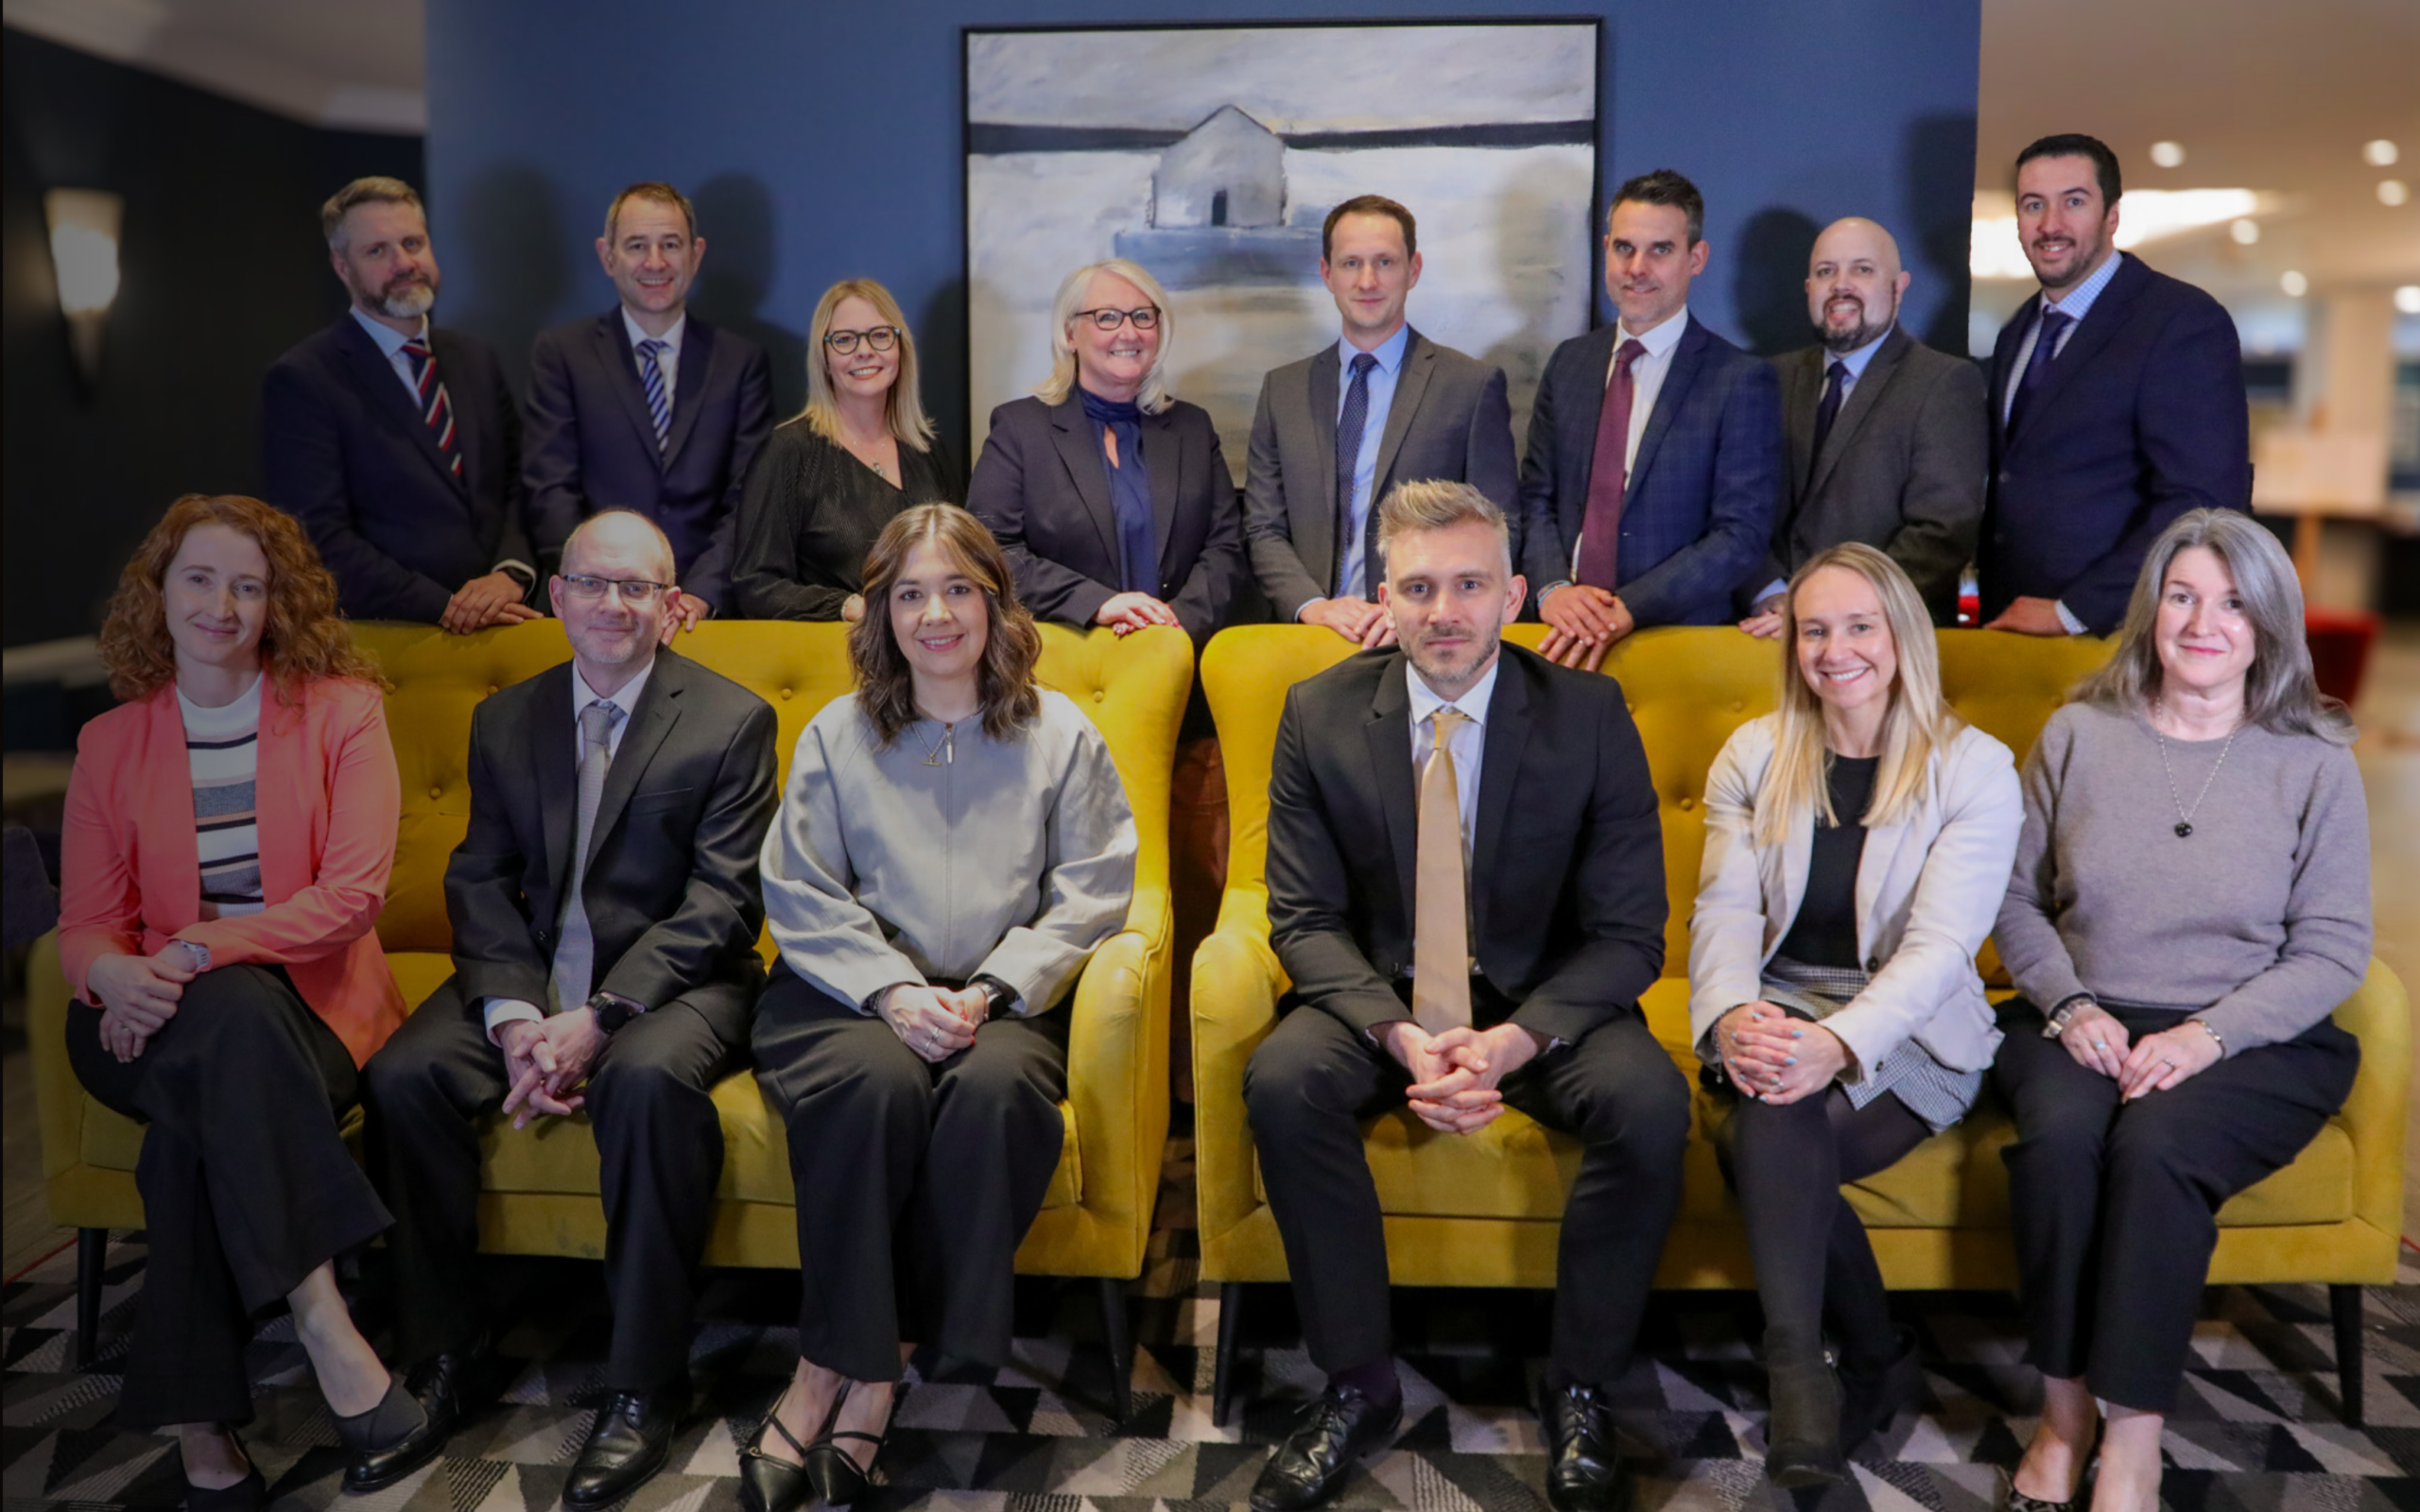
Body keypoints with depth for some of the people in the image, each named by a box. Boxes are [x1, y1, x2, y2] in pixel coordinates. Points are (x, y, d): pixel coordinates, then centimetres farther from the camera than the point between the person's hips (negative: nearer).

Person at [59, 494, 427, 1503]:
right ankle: (330, 1339, -36)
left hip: (306, 1004, -1)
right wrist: (117, 973, -18)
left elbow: (352, 894, -9)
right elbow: (83, 925, 7)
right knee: (231, 1021, -35)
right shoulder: (110, 741, 13)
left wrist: (201, 953, -22)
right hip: (162, 1019, 2)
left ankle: (199, 1426, -25)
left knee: (194, 1128, -33)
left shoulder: (340, 710, 3)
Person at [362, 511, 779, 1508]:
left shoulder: (732, 720, -2)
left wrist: (598, 1017, -19)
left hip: (674, 977, -4)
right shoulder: (505, 720, 12)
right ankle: (438, 1347, -1)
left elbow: (721, 901, -9)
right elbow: (481, 881, 6)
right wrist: (515, 1018, -13)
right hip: (530, 974, 5)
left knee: (649, 1079, -35)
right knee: (401, 1076, -20)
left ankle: (644, 1385, -22)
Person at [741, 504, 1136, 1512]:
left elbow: (1094, 890, 2)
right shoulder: (836, 735, 12)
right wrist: (894, 991, -12)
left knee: (997, 1087, -33)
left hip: (1005, 997, 0)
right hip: (856, 991, 0)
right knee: (881, 1083, -33)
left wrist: (989, 991, -12)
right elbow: (800, 895, 4)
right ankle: (865, 1370, -20)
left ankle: (838, 1375, -23)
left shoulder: (1059, 734, 10)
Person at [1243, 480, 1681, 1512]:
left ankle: (1580, 1389, -6)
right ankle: (1357, 1384, -11)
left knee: (1651, 1105, -29)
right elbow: (1304, 916, -4)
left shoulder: (1591, 715, -9)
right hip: (1378, 995, 1)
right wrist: (1398, 1033, -23)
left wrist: (1514, 1041, -25)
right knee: (1282, 1082, -29)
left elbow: (1629, 934, -8)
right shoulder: (1320, 714, -5)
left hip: (1543, 1001, 0)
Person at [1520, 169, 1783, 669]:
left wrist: (1631, 608, -16)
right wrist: (1552, 586, -7)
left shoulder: (1743, 381, -2)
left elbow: (1742, 533, -7)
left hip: (1679, 636, -4)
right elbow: (1536, 497, 11)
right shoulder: (1570, 362, 12)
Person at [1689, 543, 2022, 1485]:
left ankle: (1801, 1372, -16)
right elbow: (1725, 910, -1)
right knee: (1774, 1118, -31)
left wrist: (1840, 1042, -31)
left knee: (1765, 1135, -32)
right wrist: (1731, 1016, -24)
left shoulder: (1974, 769, -2)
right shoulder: (1754, 756, 8)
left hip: (1909, 1037, -3)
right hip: (1781, 1013, 3)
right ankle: (1877, 1360, -11)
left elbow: (1940, 945, -13)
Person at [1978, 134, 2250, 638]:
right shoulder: (2017, 332, 14)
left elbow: (2203, 503, -17)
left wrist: (2073, 612, -19)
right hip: (2011, 629, 6)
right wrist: (1984, 599, 1)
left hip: (2113, 634, -6)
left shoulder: (2186, 323, -9)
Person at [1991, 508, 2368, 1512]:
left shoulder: (2315, 763, 2)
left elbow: (2334, 950, 0)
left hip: (2251, 1041, -1)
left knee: (2155, 1147, -33)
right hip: (2085, 1023, 2)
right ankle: (2062, 1417, -16)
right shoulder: (2078, 733, 6)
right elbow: (2019, 898, 9)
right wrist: (2069, 1003, -8)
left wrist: (2208, 1034, -14)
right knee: (2059, 1135, -31)